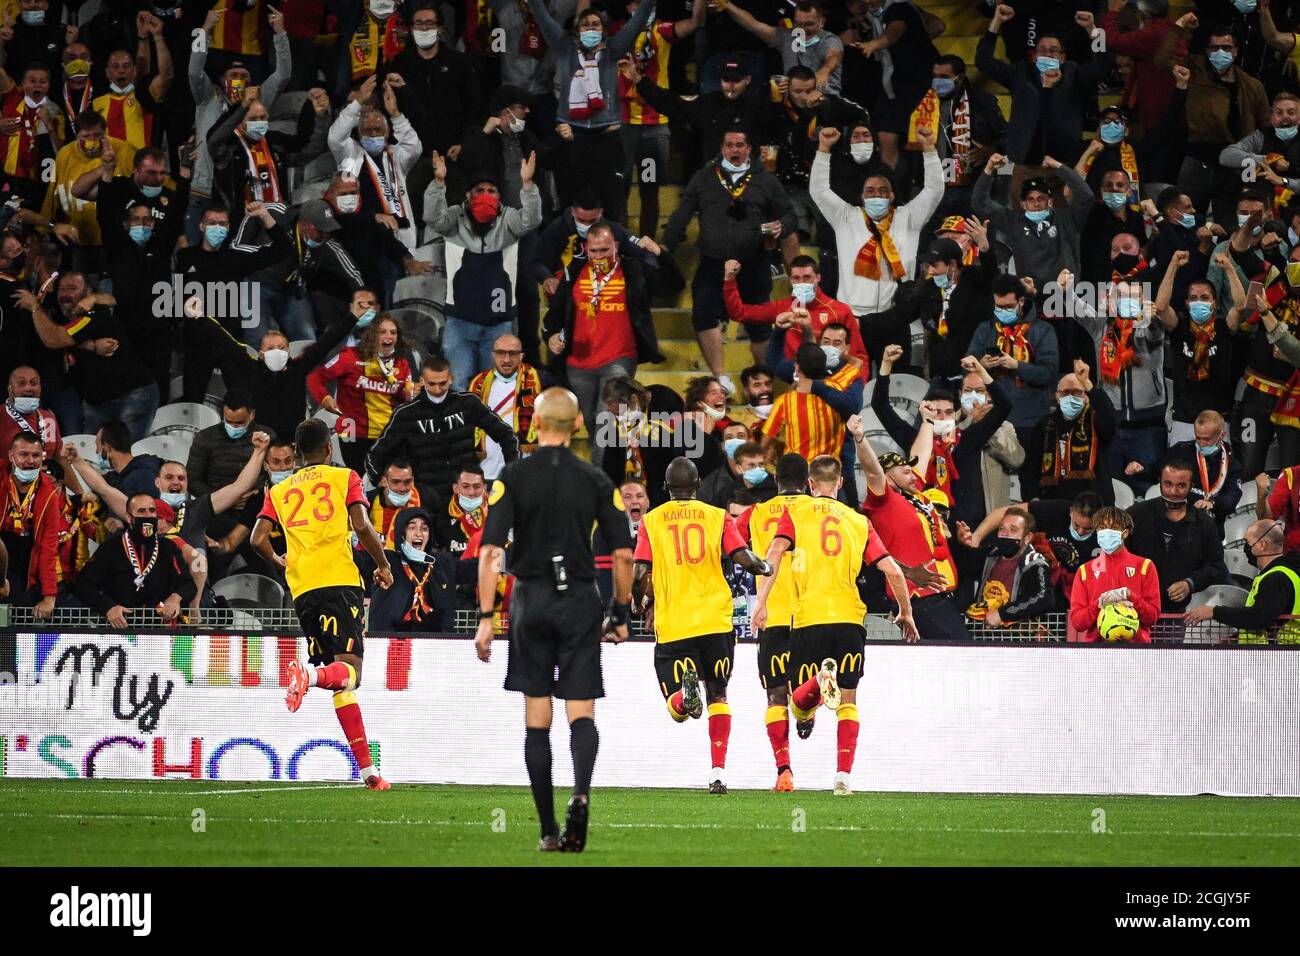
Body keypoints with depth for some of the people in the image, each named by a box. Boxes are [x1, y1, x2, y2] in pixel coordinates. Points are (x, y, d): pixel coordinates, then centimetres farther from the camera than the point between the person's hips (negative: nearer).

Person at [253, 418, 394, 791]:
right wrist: (383, 565, 8)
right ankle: (311, 675, -46)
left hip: (302, 589, 4)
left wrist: (279, 562, 27)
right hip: (340, 580, -4)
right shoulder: (345, 478, 9)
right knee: (349, 668, -12)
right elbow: (361, 526, -6)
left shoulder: (279, 491, 18)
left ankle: (367, 769, 3)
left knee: (342, 684, 7)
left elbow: (258, 539, 7)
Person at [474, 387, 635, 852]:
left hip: (531, 600, 0)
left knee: (536, 721, 7)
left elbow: (490, 550, -9)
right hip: (581, 603, 0)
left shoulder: (514, 477, -2)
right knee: (581, 712, 1)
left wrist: (486, 617, -6)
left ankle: (549, 831, 7)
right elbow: (623, 554, 0)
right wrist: (621, 614, 11)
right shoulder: (596, 481, 1)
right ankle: (580, 792, -27)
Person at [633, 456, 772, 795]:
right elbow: (744, 559, -6)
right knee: (718, 696, 16)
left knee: (677, 709, 4)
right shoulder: (718, 517, 4)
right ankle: (718, 772, 6)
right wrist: (766, 567, 16)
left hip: (671, 625, -1)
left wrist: (640, 601, 18)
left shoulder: (651, 521, 4)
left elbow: (640, 574, -3)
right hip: (715, 622, 1)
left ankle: (684, 691, -32)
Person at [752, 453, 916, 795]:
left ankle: (819, 681, -31)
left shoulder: (796, 511, 9)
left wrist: (761, 601, -12)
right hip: (850, 618, 2)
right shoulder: (858, 521, 15)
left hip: (808, 617, -2)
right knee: (848, 703, 10)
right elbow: (892, 570, 9)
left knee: (799, 700, 4)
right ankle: (843, 776, -3)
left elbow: (775, 553, -7)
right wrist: (906, 612, 22)